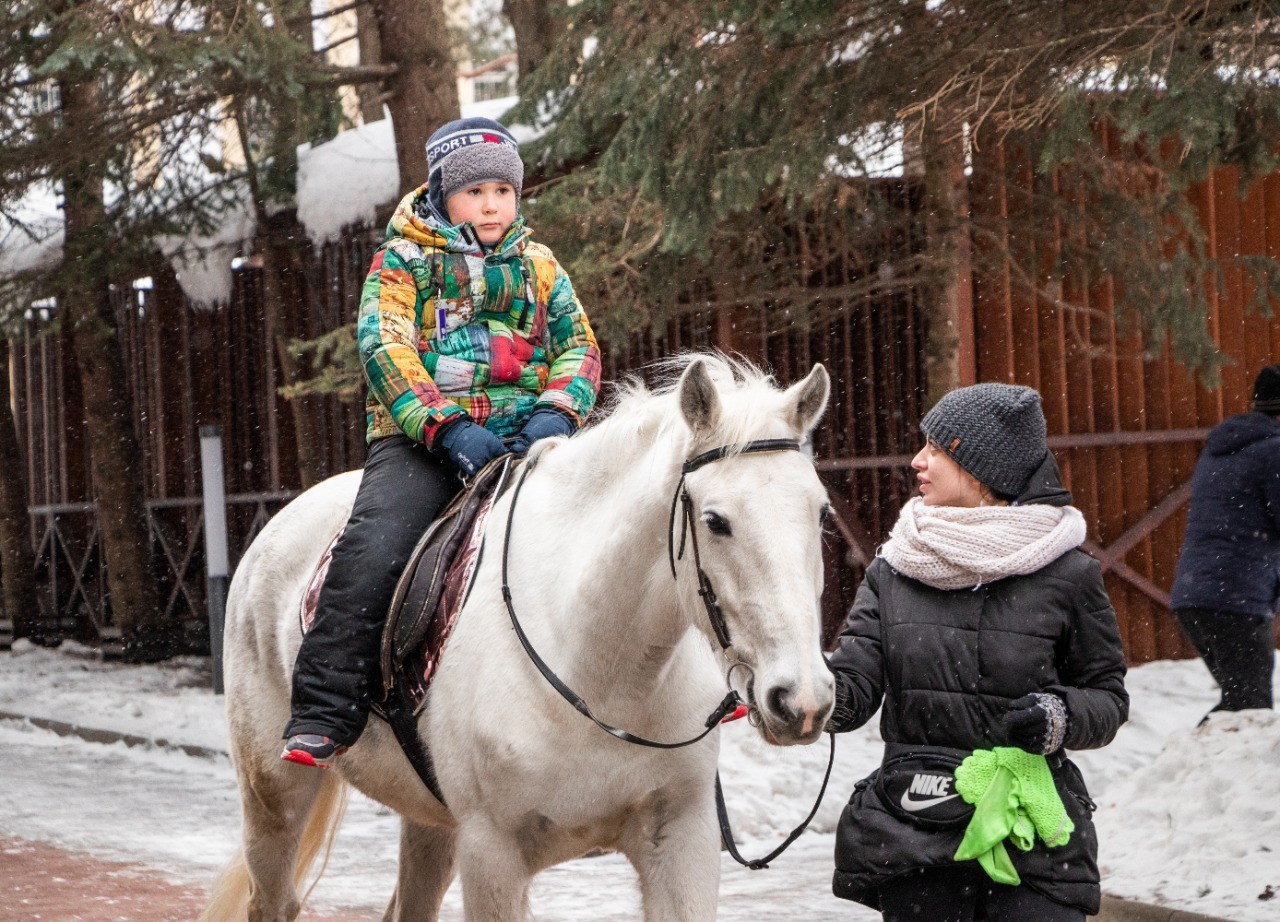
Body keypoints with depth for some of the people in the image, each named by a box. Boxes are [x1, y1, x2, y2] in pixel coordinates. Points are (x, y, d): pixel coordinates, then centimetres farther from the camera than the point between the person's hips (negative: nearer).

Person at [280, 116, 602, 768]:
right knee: (374, 547, -28)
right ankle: (323, 717, -24)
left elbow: (578, 345, 11)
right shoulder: (402, 261, 7)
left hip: (524, 432, 3)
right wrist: (446, 427, -21)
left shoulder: (538, 266, 19)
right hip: (423, 437, -3)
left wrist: (558, 412, -11)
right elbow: (385, 348, -6)